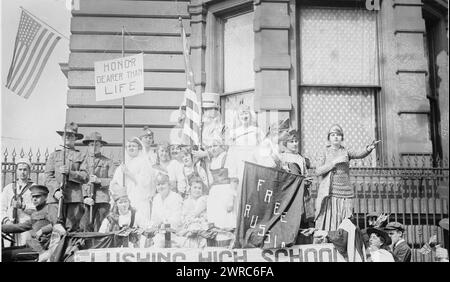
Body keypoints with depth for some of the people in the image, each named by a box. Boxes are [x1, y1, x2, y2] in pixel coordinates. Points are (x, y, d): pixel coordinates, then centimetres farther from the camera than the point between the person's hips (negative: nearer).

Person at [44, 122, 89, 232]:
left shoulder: (81, 156, 14)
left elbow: (85, 177, 3)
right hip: (56, 198, 1)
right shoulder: (54, 155, 18)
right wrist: (56, 190, -10)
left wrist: (69, 173, -13)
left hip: (75, 199, -1)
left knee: (73, 229, -4)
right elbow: (48, 177, 7)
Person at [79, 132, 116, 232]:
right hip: (87, 200, 1)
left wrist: (99, 180, -12)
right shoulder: (83, 161, 13)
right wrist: (85, 197, -7)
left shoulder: (107, 162, 11)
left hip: (103, 199, -1)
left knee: (99, 229, -5)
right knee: (85, 227, -6)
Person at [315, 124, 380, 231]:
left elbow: (359, 154, -9)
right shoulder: (326, 152, 9)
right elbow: (318, 171, -2)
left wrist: (369, 148, -30)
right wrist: (334, 162, -12)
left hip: (345, 194, 1)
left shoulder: (346, 152, 11)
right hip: (328, 194, -1)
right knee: (328, 223, -7)